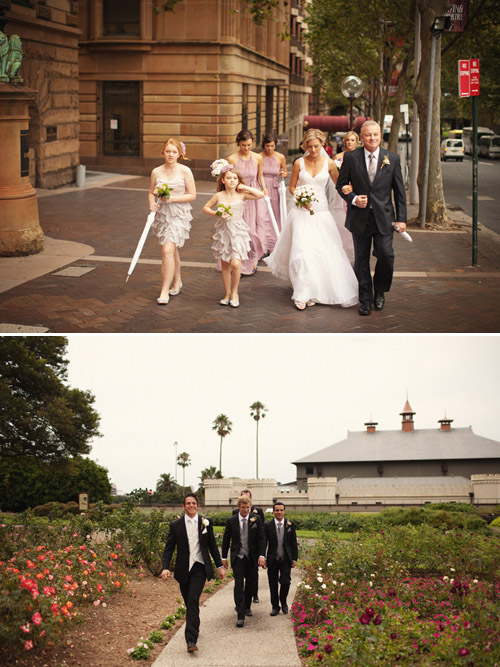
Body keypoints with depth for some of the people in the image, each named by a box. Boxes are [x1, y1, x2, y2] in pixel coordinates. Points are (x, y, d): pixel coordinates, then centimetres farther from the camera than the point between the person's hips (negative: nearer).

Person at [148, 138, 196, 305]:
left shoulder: (185, 171, -6)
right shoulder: (156, 172, 4)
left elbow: (192, 195, -5)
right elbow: (151, 192, 15)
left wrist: (172, 198, -16)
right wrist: (152, 203, -7)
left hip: (179, 215, -4)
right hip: (161, 214, 4)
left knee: (168, 250, -17)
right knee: (172, 250, 17)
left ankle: (165, 291, -15)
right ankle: (177, 282, 38)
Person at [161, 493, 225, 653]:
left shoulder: (206, 523, 4)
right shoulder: (176, 525, 2)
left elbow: (212, 545, 12)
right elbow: (168, 549, 1)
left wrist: (219, 566, 11)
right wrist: (165, 568, -12)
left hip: (199, 567, -2)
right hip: (183, 569, 2)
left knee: (193, 600, -17)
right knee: (189, 602, 12)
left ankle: (191, 639, -21)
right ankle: (194, 628, 39)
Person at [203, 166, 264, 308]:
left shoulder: (241, 195, -2)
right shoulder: (219, 196, 1)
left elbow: (261, 195, -11)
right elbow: (205, 208, 11)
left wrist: (245, 187, -7)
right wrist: (215, 214, -7)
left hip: (238, 232, -2)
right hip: (223, 232, 2)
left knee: (235, 263, -16)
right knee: (225, 265, 9)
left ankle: (234, 292, 4)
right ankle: (227, 294, 22)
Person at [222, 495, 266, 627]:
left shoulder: (256, 520, -2)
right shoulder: (231, 521, -1)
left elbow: (262, 538, -2)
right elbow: (226, 540, 7)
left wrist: (261, 555, -12)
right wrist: (224, 557, 6)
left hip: (252, 557, 1)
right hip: (237, 557, -1)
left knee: (250, 584, 12)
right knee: (239, 585, -11)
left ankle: (247, 607, 35)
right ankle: (240, 615, -14)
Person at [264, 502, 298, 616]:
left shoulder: (290, 525, 3)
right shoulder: (267, 525, -1)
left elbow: (294, 543, 6)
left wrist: (294, 559, 1)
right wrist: (262, 558, -3)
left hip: (286, 559, 0)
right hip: (272, 560, 0)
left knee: (285, 582, -9)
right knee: (273, 584, 5)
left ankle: (283, 602, 17)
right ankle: (275, 607, 20)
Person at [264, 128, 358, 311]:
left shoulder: (328, 163, 1)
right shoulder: (299, 163, -1)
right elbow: (292, 187, 7)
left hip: (321, 212, 1)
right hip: (301, 212, -1)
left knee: (322, 251, 0)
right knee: (302, 249, -11)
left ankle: (314, 291, 17)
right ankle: (302, 294, -7)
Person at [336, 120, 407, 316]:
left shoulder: (392, 159, 2)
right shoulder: (351, 157, 0)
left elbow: (399, 191, 5)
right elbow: (341, 184, 7)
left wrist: (401, 218, 1)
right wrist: (353, 199, -12)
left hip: (383, 218, 0)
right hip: (360, 217, 0)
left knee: (386, 255, -8)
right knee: (361, 260, 5)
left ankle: (379, 291, 17)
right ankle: (365, 300, 17)